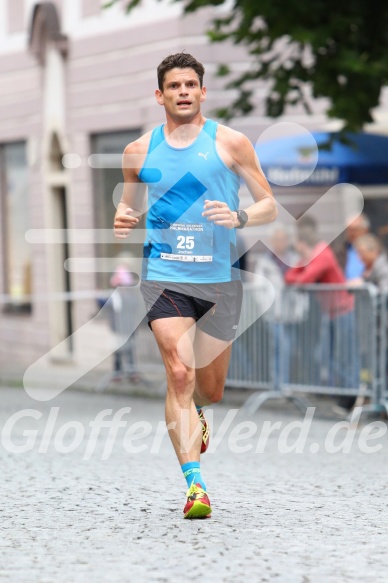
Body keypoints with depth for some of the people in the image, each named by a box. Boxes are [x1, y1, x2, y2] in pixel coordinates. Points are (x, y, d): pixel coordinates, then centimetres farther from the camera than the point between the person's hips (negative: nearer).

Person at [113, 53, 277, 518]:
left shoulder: (230, 143, 1)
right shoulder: (140, 151, 7)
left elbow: (270, 207, 4)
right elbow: (129, 204, 21)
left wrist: (238, 218, -17)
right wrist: (122, 219, -3)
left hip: (220, 277, 0)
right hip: (164, 275, 0)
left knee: (210, 389, 11)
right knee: (179, 373, -18)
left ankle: (193, 415, 48)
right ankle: (194, 483, -18)